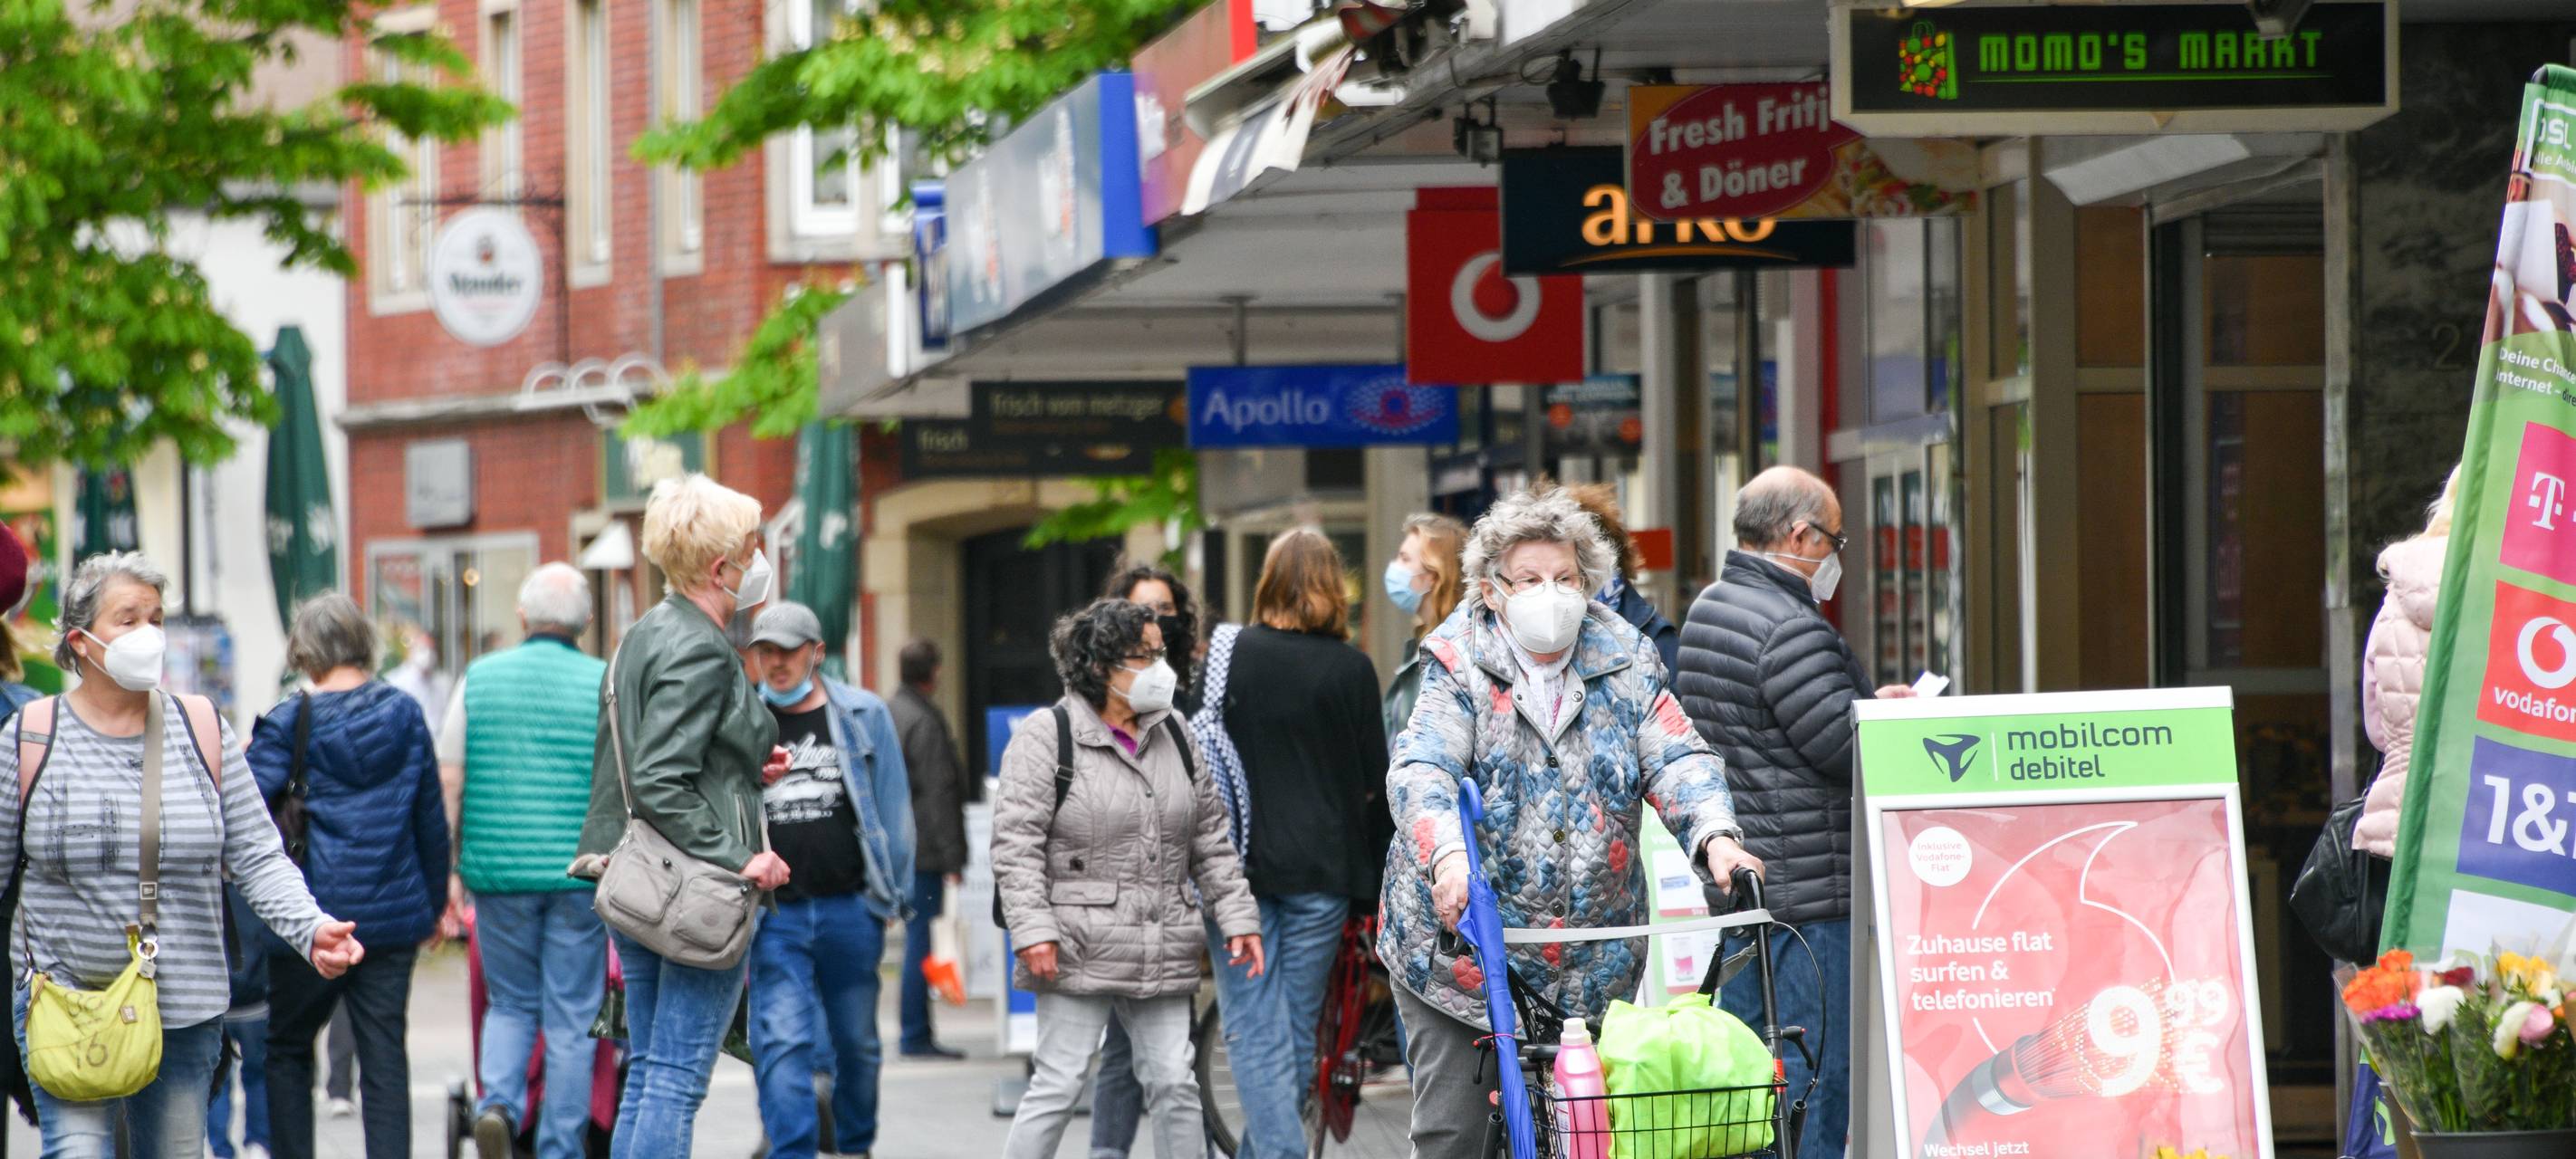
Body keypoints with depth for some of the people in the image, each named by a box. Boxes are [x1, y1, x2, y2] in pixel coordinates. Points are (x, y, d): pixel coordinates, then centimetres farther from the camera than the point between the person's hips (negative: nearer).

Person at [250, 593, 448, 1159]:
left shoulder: (289, 725, -7)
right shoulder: (406, 715, 3)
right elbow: (432, 819, 9)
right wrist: (435, 902, 19)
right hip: (395, 912, 3)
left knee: (287, 1049, 14)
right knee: (385, 1058, 3)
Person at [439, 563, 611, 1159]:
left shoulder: (480, 678, 3)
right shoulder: (607, 685, -1)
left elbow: (448, 781, 1)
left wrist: (448, 867, 6)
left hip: (499, 870, 1)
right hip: (580, 874, -1)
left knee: (510, 1004, 16)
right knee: (571, 1017, 6)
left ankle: (498, 1102, -9)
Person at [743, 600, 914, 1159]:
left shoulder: (864, 715, 6)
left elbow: (893, 807, 8)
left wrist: (891, 894, 5)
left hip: (850, 908, 1)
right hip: (773, 912, -1)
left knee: (857, 1042, 12)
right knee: (782, 1042, -12)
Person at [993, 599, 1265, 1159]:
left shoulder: (1174, 735, 14)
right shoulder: (1047, 734, -6)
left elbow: (1210, 839, 18)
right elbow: (1016, 843, -10)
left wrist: (1237, 917, 10)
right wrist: (1032, 931, -18)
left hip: (1162, 954, 6)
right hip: (1080, 954, -6)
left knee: (1175, 1085, 5)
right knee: (1058, 1085, -6)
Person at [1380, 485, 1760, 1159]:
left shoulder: (1622, 662, 4)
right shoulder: (1459, 666, -7)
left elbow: (1675, 759, -4)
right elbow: (1421, 768, -21)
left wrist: (1714, 833, -26)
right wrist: (1447, 854, -41)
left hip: (1591, 963, 3)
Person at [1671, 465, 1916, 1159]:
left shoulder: (1707, 612, 15)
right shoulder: (1789, 628, -17)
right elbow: (1849, 748, -19)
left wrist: (1868, 704, 18)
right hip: (1808, 889, -10)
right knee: (1819, 1068, -6)